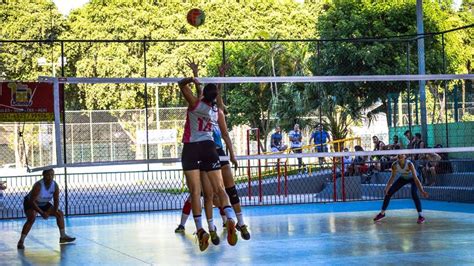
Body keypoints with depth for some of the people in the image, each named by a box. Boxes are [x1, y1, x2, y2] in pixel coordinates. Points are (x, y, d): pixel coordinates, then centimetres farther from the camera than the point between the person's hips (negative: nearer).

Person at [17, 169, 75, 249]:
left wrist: (56, 211, -21)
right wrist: (41, 213, -38)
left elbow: (56, 200, -5)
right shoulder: (38, 186, -35)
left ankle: (63, 236, 18)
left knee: (60, 214, 5)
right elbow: (32, 201, -34)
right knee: (32, 218, -32)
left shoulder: (55, 185, -17)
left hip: (44, 204, 7)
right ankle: (21, 241, -28)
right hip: (30, 203, -7)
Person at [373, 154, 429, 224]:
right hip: (403, 178, 4)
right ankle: (382, 213, 16)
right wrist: (387, 188, -28)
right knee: (388, 193, -3)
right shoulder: (395, 165, -27)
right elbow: (392, 177, -16)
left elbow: (415, 178, -39)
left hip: (412, 178, -4)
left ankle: (421, 216, -21)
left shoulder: (409, 164, -38)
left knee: (414, 194, -30)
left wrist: (422, 191, -47)